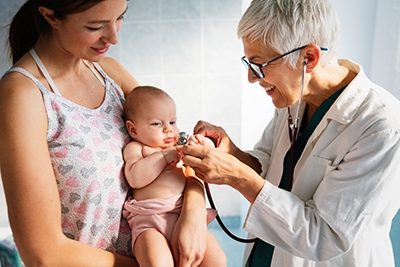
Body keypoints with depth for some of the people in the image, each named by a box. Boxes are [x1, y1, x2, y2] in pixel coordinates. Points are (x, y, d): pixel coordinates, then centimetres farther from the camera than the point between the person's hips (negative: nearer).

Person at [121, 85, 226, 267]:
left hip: (185, 217, 5)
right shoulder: (135, 148, 9)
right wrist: (163, 156, -9)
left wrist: (204, 147, 3)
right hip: (149, 221, -5)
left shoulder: (180, 147, 23)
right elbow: (135, 178, -9)